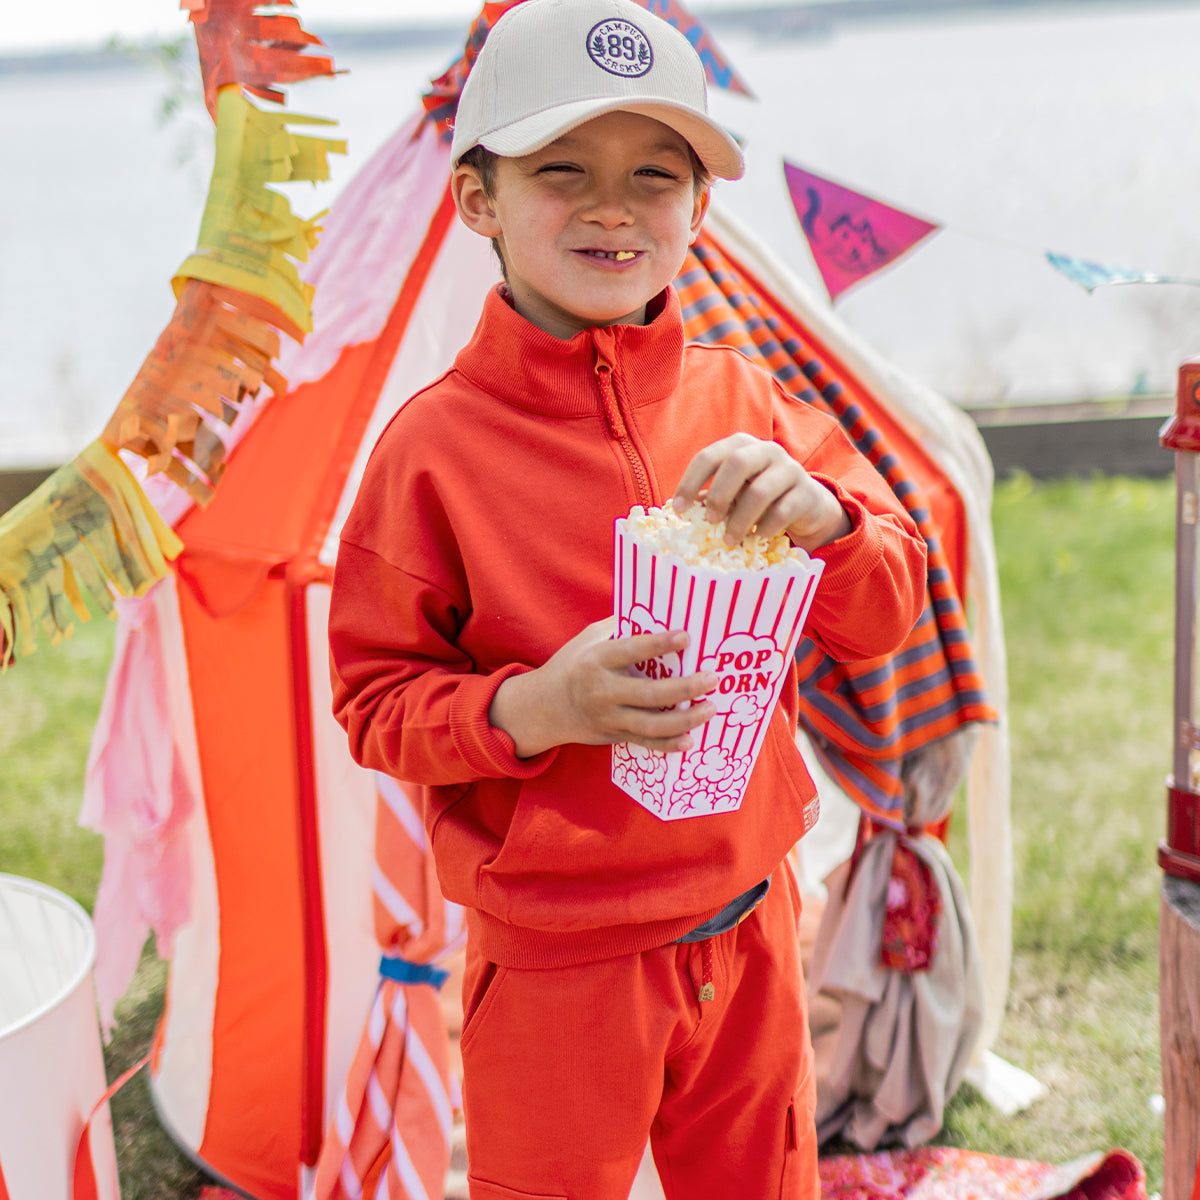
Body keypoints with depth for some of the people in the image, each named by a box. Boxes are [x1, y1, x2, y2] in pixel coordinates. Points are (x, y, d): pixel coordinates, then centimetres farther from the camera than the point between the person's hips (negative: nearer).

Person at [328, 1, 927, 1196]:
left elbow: (885, 615, 3)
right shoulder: (435, 445, -13)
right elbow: (376, 703, -8)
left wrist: (821, 514, -18)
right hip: (556, 966, -4)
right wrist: (530, 708, -26)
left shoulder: (740, 400, -1)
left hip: (749, 933, 4)